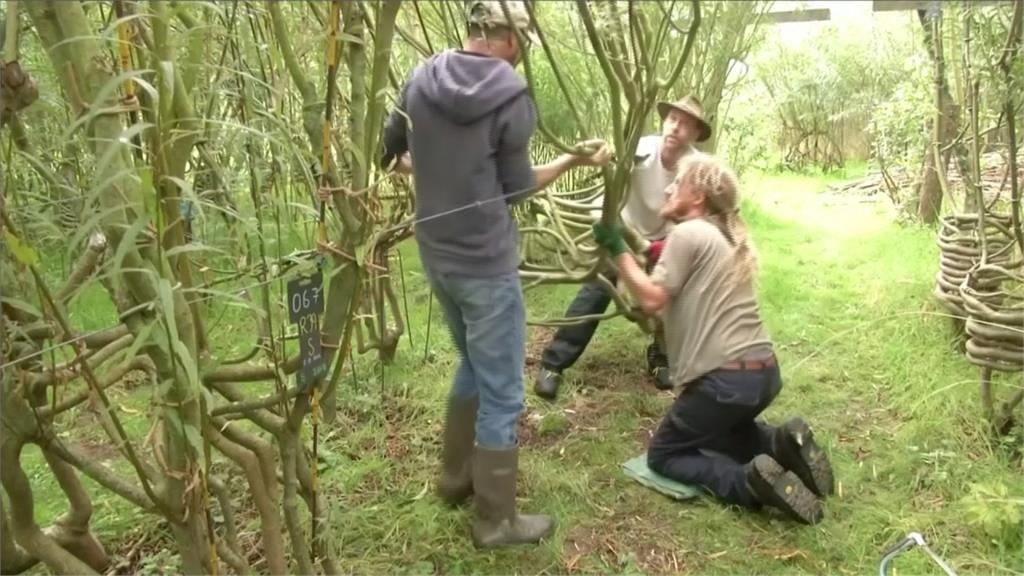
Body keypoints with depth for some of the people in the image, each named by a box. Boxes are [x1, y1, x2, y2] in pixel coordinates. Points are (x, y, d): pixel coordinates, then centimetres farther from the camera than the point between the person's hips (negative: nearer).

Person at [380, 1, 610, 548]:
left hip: (436, 254, 7)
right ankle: (495, 520, 18)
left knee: (474, 366, 26)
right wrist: (576, 159, 6)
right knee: (501, 392, 6)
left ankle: (455, 476, 39)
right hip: (485, 262, -7)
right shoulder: (512, 100, -14)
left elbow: (387, 149, 14)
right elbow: (515, 188, -6)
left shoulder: (421, 80, 2)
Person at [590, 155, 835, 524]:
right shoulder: (727, 238, 19)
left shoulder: (688, 233, -10)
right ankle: (780, 445, 6)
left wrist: (617, 248, -9)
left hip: (726, 379, -9)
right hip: (764, 373, 9)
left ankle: (749, 482, -13)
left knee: (663, 455, 10)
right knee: (717, 430, 35)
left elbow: (652, 299, -18)